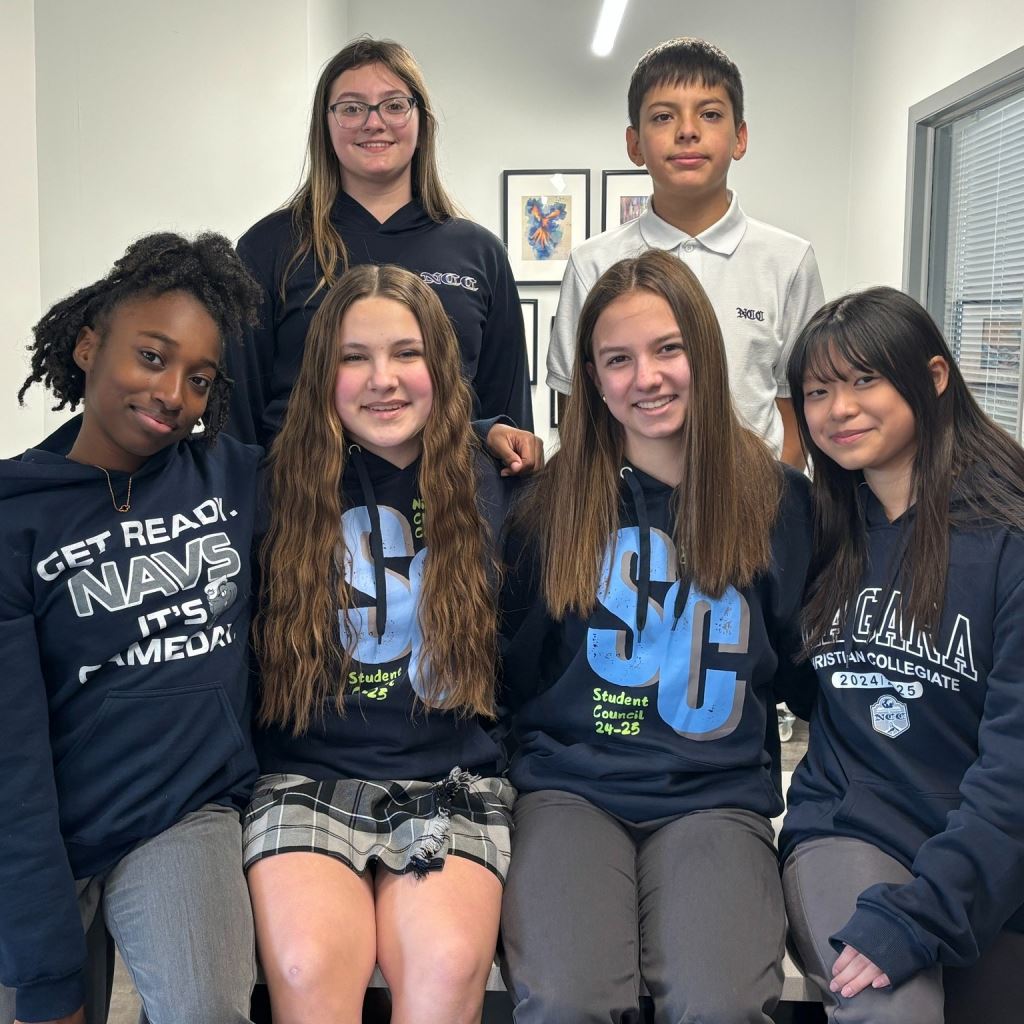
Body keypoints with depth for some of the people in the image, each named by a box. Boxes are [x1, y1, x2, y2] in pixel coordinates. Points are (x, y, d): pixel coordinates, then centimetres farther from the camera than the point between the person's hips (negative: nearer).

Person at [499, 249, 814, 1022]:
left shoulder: (776, 498, 5)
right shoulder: (556, 497, 5)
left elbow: (801, 673, 11)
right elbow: (509, 673, 9)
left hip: (718, 793, 0)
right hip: (572, 784, 0)